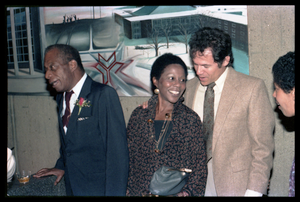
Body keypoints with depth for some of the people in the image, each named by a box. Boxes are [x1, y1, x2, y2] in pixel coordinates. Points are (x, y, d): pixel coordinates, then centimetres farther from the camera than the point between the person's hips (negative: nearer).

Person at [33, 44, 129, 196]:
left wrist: (113, 193, -20)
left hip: (98, 188, -6)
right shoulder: (61, 98, 8)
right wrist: (62, 166, 8)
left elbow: (117, 151, -18)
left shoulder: (104, 94, -15)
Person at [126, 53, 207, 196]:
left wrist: (188, 191, -12)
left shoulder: (191, 119, -1)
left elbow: (199, 165, 1)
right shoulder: (139, 115, 2)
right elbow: (127, 159, 5)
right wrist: (127, 190, -3)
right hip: (139, 192, 1)